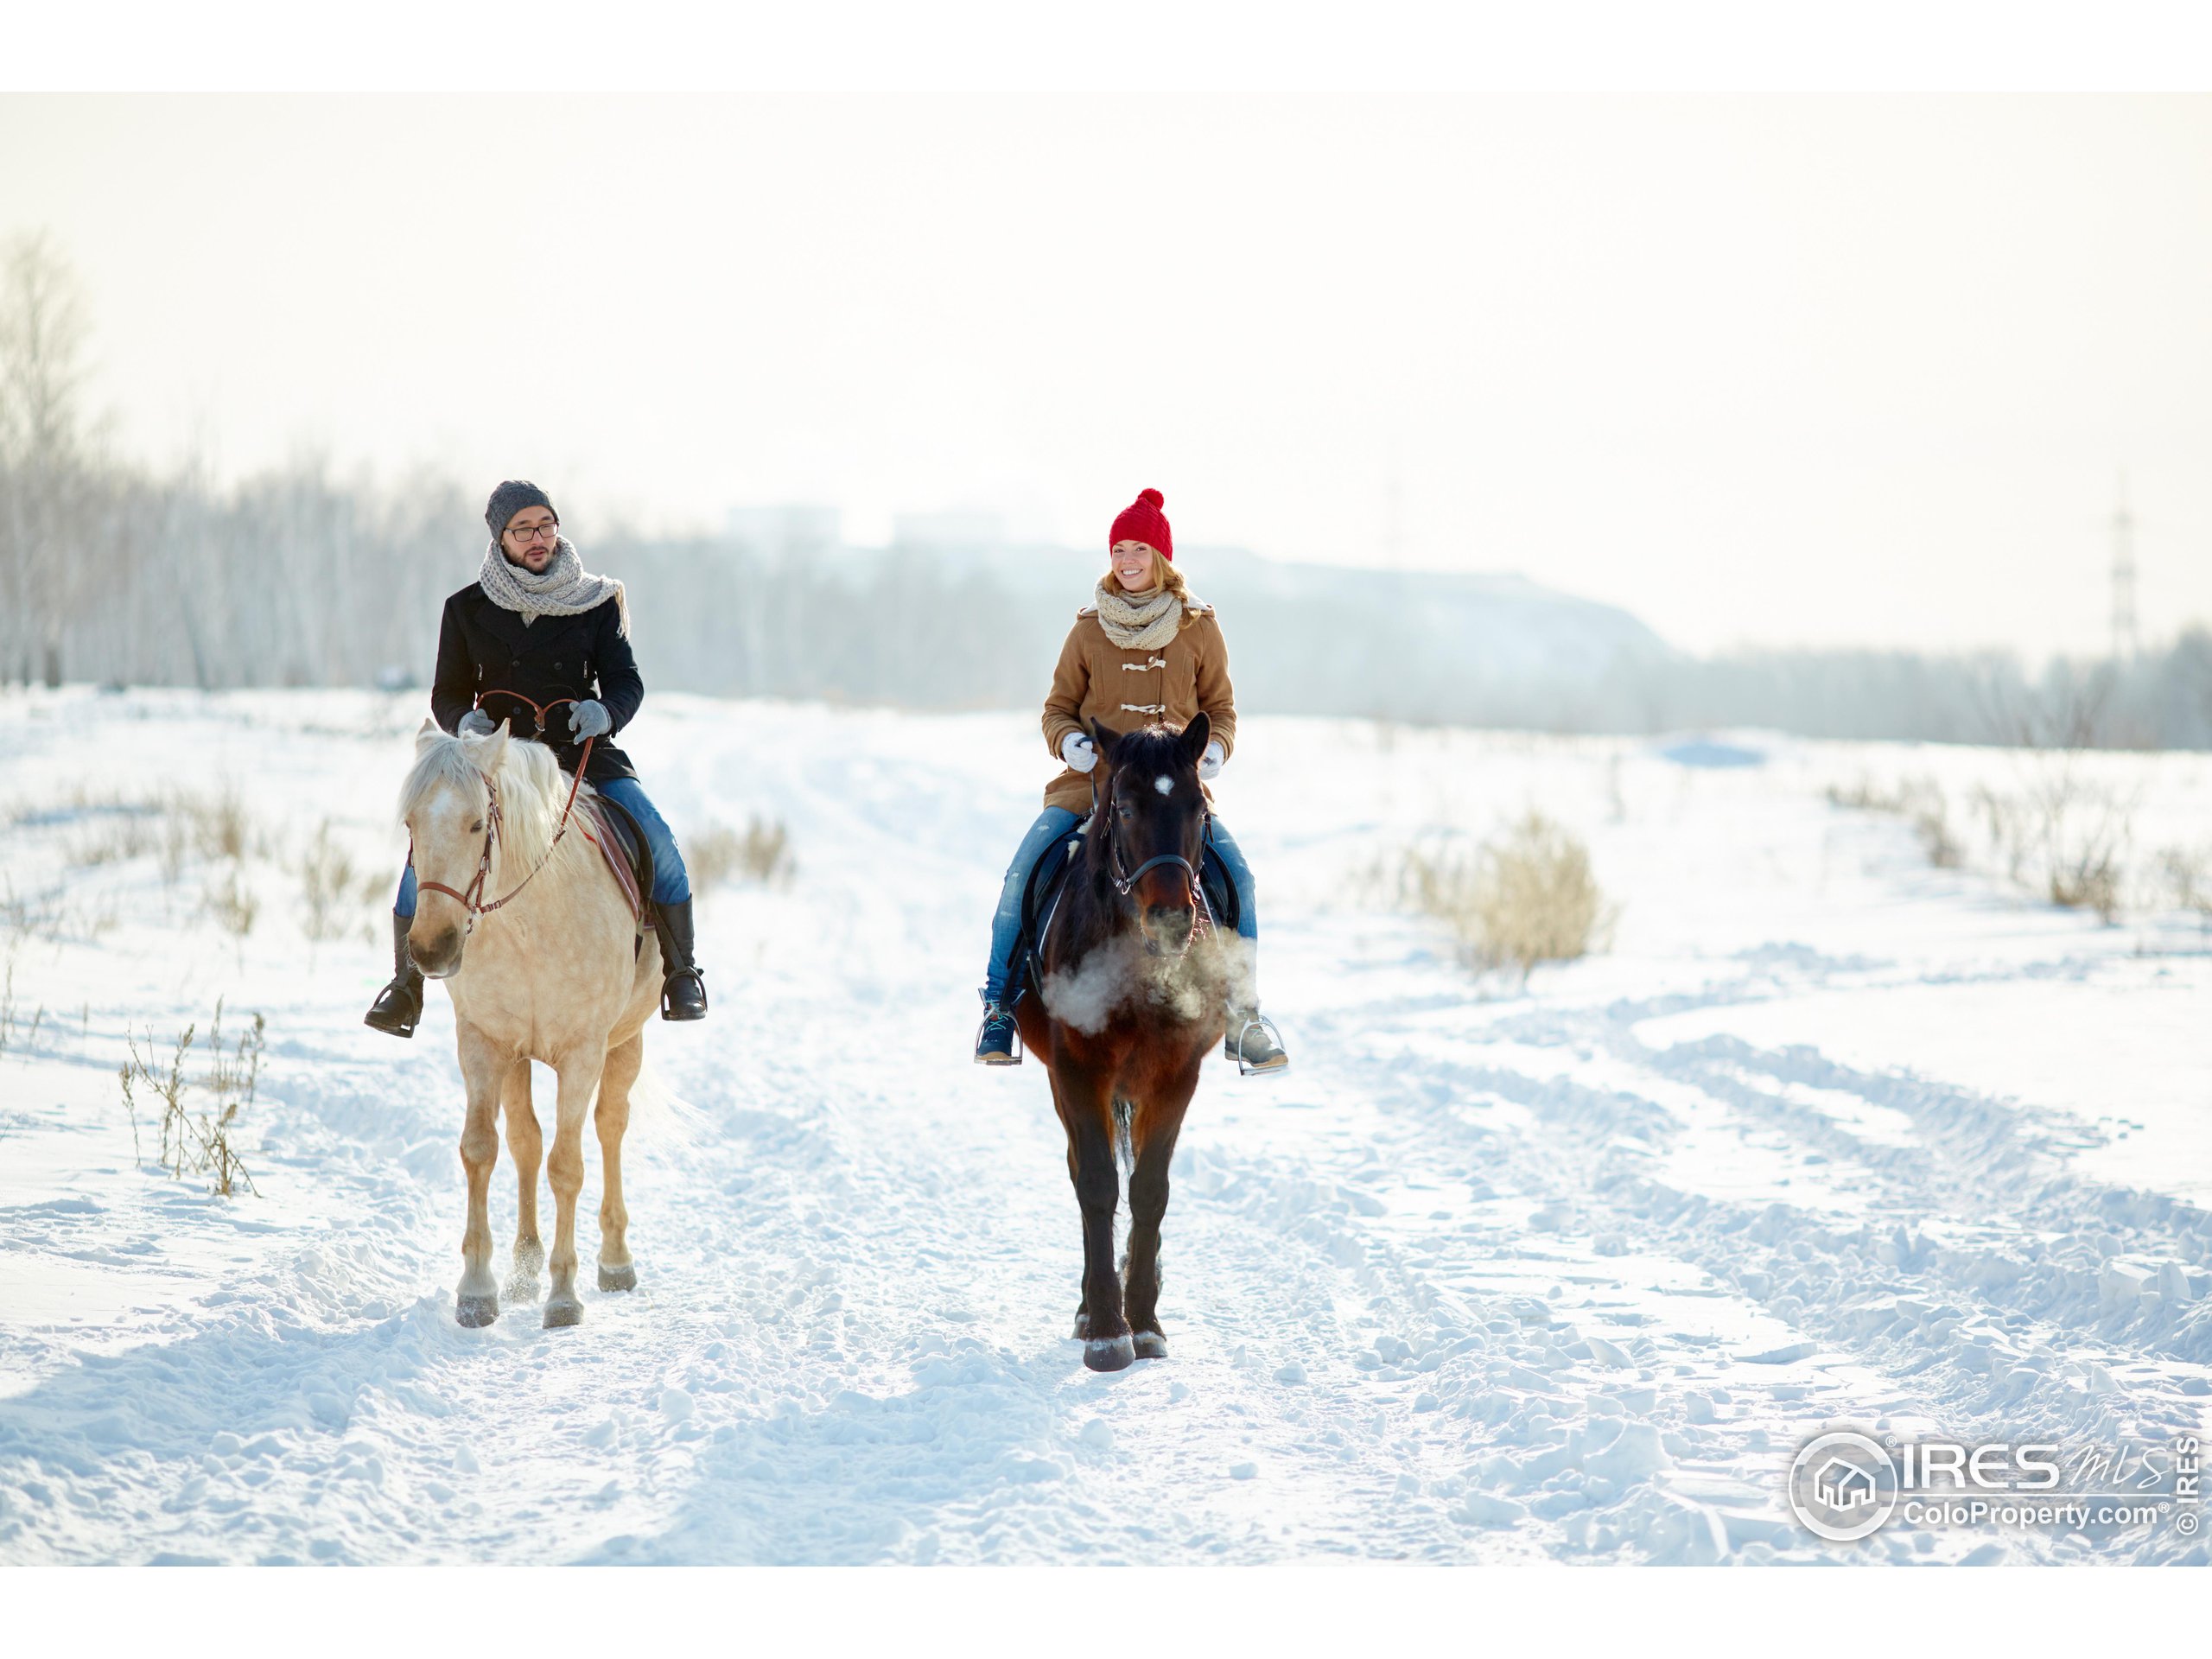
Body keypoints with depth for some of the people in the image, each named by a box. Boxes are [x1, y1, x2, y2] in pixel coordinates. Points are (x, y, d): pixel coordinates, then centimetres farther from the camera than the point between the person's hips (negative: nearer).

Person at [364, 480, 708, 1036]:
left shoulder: (596, 603, 4)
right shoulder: (467, 610, 5)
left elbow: (626, 681, 4)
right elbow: (447, 694, 11)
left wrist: (605, 711, -20)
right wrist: (463, 720, -13)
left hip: (583, 752, 0)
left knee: (657, 844, -22)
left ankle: (681, 972, -2)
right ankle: (406, 982, -4)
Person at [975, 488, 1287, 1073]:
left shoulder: (1199, 629, 6)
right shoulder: (1089, 630, 5)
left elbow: (1220, 706, 13)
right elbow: (1058, 709, 12)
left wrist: (1216, 747, -8)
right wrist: (1070, 740, -10)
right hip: (1093, 780, 0)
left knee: (1237, 875, -19)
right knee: (1021, 874, -19)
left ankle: (1241, 1015, -3)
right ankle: (998, 1007, -3)